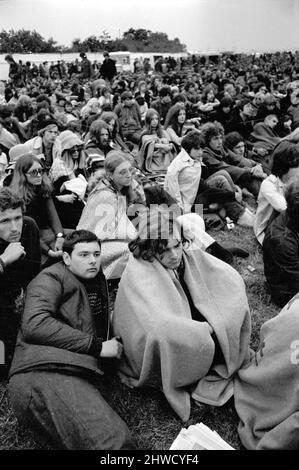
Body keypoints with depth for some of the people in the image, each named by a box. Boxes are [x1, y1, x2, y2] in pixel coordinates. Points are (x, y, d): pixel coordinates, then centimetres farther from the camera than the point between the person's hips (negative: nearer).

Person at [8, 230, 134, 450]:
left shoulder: (97, 280, 27)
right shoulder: (52, 278, 4)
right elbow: (34, 324, -15)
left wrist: (113, 344, 13)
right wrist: (96, 346, -12)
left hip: (79, 373, 8)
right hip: (43, 373, -7)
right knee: (112, 439, -31)